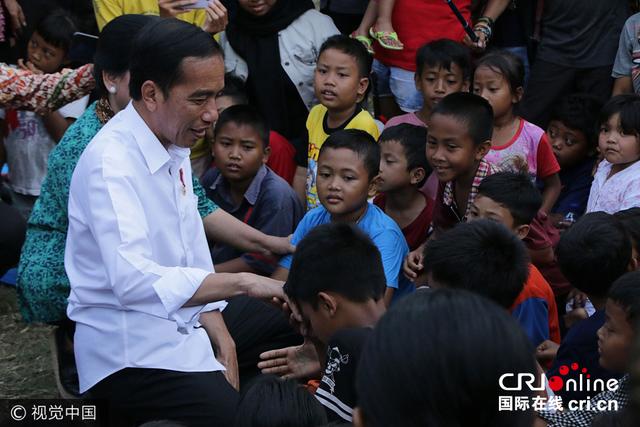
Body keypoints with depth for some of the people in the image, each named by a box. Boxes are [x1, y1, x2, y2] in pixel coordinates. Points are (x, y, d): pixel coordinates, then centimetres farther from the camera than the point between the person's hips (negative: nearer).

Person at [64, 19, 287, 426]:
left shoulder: (174, 146, 6)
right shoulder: (111, 163, -21)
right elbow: (134, 281, -33)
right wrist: (242, 282, -32)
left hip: (180, 329, 9)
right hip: (131, 353, -9)